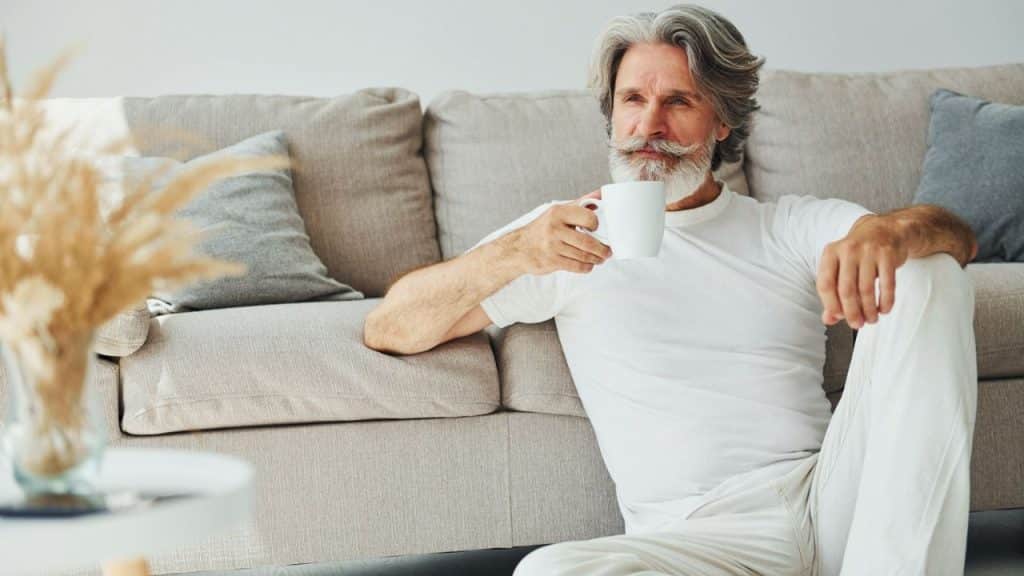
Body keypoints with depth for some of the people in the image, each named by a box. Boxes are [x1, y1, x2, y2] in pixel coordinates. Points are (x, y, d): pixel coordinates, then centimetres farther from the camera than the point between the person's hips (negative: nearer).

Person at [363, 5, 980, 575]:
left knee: (929, 274, -15)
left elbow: (958, 239, 3)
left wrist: (888, 232, -23)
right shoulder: (569, 232, 14)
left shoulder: (792, 228, 17)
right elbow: (388, 330, 7)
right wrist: (512, 255, -13)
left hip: (830, 496, 1)